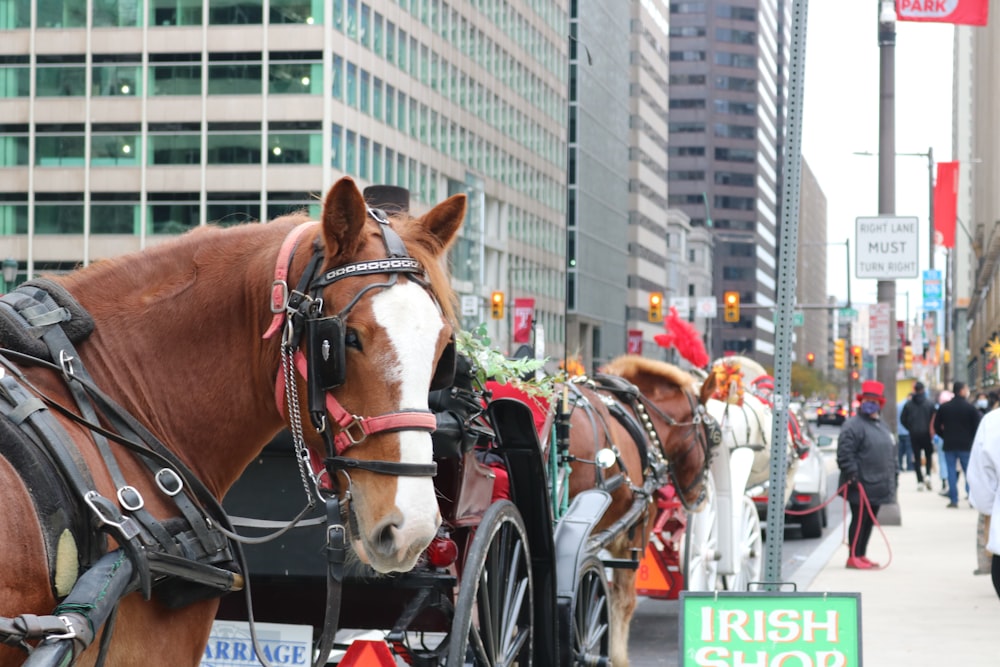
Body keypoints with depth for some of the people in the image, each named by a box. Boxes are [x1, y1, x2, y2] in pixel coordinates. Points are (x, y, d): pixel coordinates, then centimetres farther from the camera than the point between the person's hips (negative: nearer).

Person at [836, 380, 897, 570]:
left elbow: (890, 454, 26)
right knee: (859, 520, -7)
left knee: (869, 521, 12)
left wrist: (891, 481, 21)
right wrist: (852, 476, -23)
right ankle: (853, 557, -2)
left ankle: (861, 555, 19)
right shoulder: (853, 425, -10)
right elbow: (845, 454, -18)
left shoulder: (880, 426, 19)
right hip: (861, 486, -9)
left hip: (877, 487, 9)